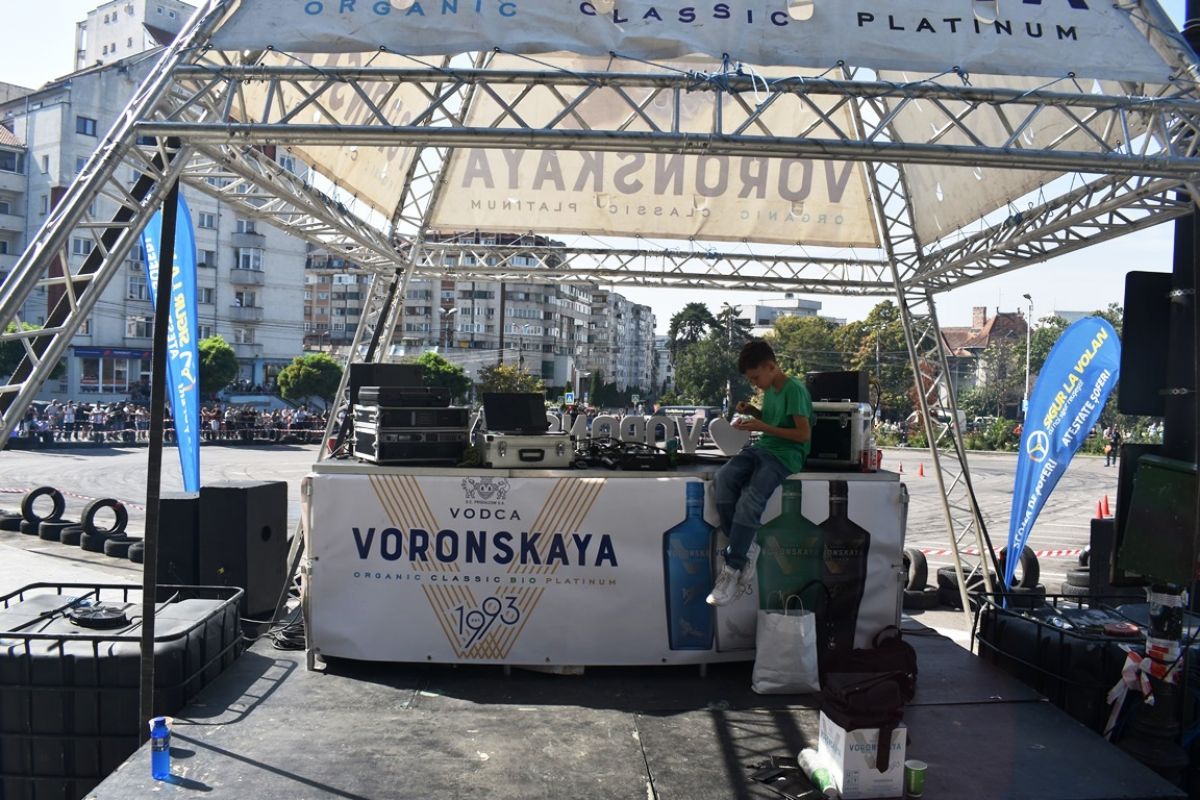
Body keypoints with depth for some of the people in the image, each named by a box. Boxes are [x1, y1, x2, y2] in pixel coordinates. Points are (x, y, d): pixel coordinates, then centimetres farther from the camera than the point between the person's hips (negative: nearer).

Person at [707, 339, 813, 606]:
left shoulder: (794, 390, -9)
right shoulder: (770, 389, 17)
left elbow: (804, 434, -13)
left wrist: (762, 427, -14)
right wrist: (752, 411, 12)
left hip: (786, 456, -8)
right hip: (761, 448, 8)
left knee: (749, 502, -29)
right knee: (723, 480, -22)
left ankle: (732, 569, -21)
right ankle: (746, 548, -15)